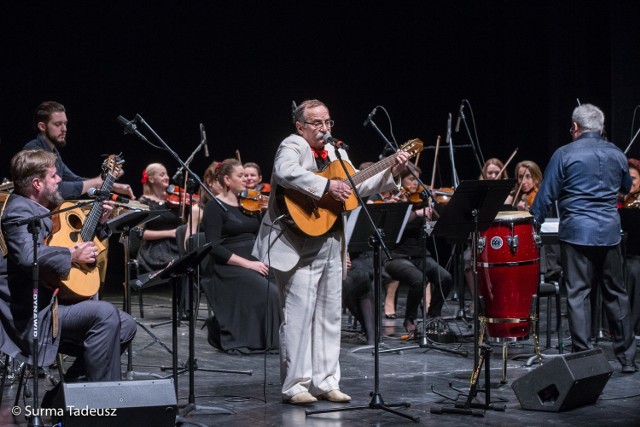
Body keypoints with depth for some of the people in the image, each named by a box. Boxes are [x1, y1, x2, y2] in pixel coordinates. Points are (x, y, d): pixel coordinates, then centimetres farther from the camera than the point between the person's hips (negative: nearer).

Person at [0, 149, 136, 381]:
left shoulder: (42, 210, 18)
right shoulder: (20, 211, -12)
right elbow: (28, 255, -34)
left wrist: (99, 224, 18)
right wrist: (72, 256, -22)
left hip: (52, 303, 10)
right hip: (33, 315, -10)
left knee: (126, 326, 3)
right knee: (104, 313, -28)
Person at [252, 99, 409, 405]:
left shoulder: (337, 154, 19)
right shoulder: (292, 146, -6)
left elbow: (358, 188, 19)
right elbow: (286, 172, -28)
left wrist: (391, 172, 9)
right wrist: (326, 186, -32)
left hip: (331, 246, 8)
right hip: (299, 246, -8)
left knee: (331, 315, 10)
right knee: (299, 315, -9)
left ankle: (325, 382, 17)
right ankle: (295, 385, -3)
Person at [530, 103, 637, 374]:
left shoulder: (565, 155, -5)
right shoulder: (616, 154, 7)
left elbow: (546, 195, -5)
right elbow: (626, 188, 24)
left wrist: (533, 223, 6)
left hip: (576, 232, -4)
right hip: (610, 232, 4)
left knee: (578, 294, 0)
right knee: (616, 293, 12)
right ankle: (627, 358, 18)